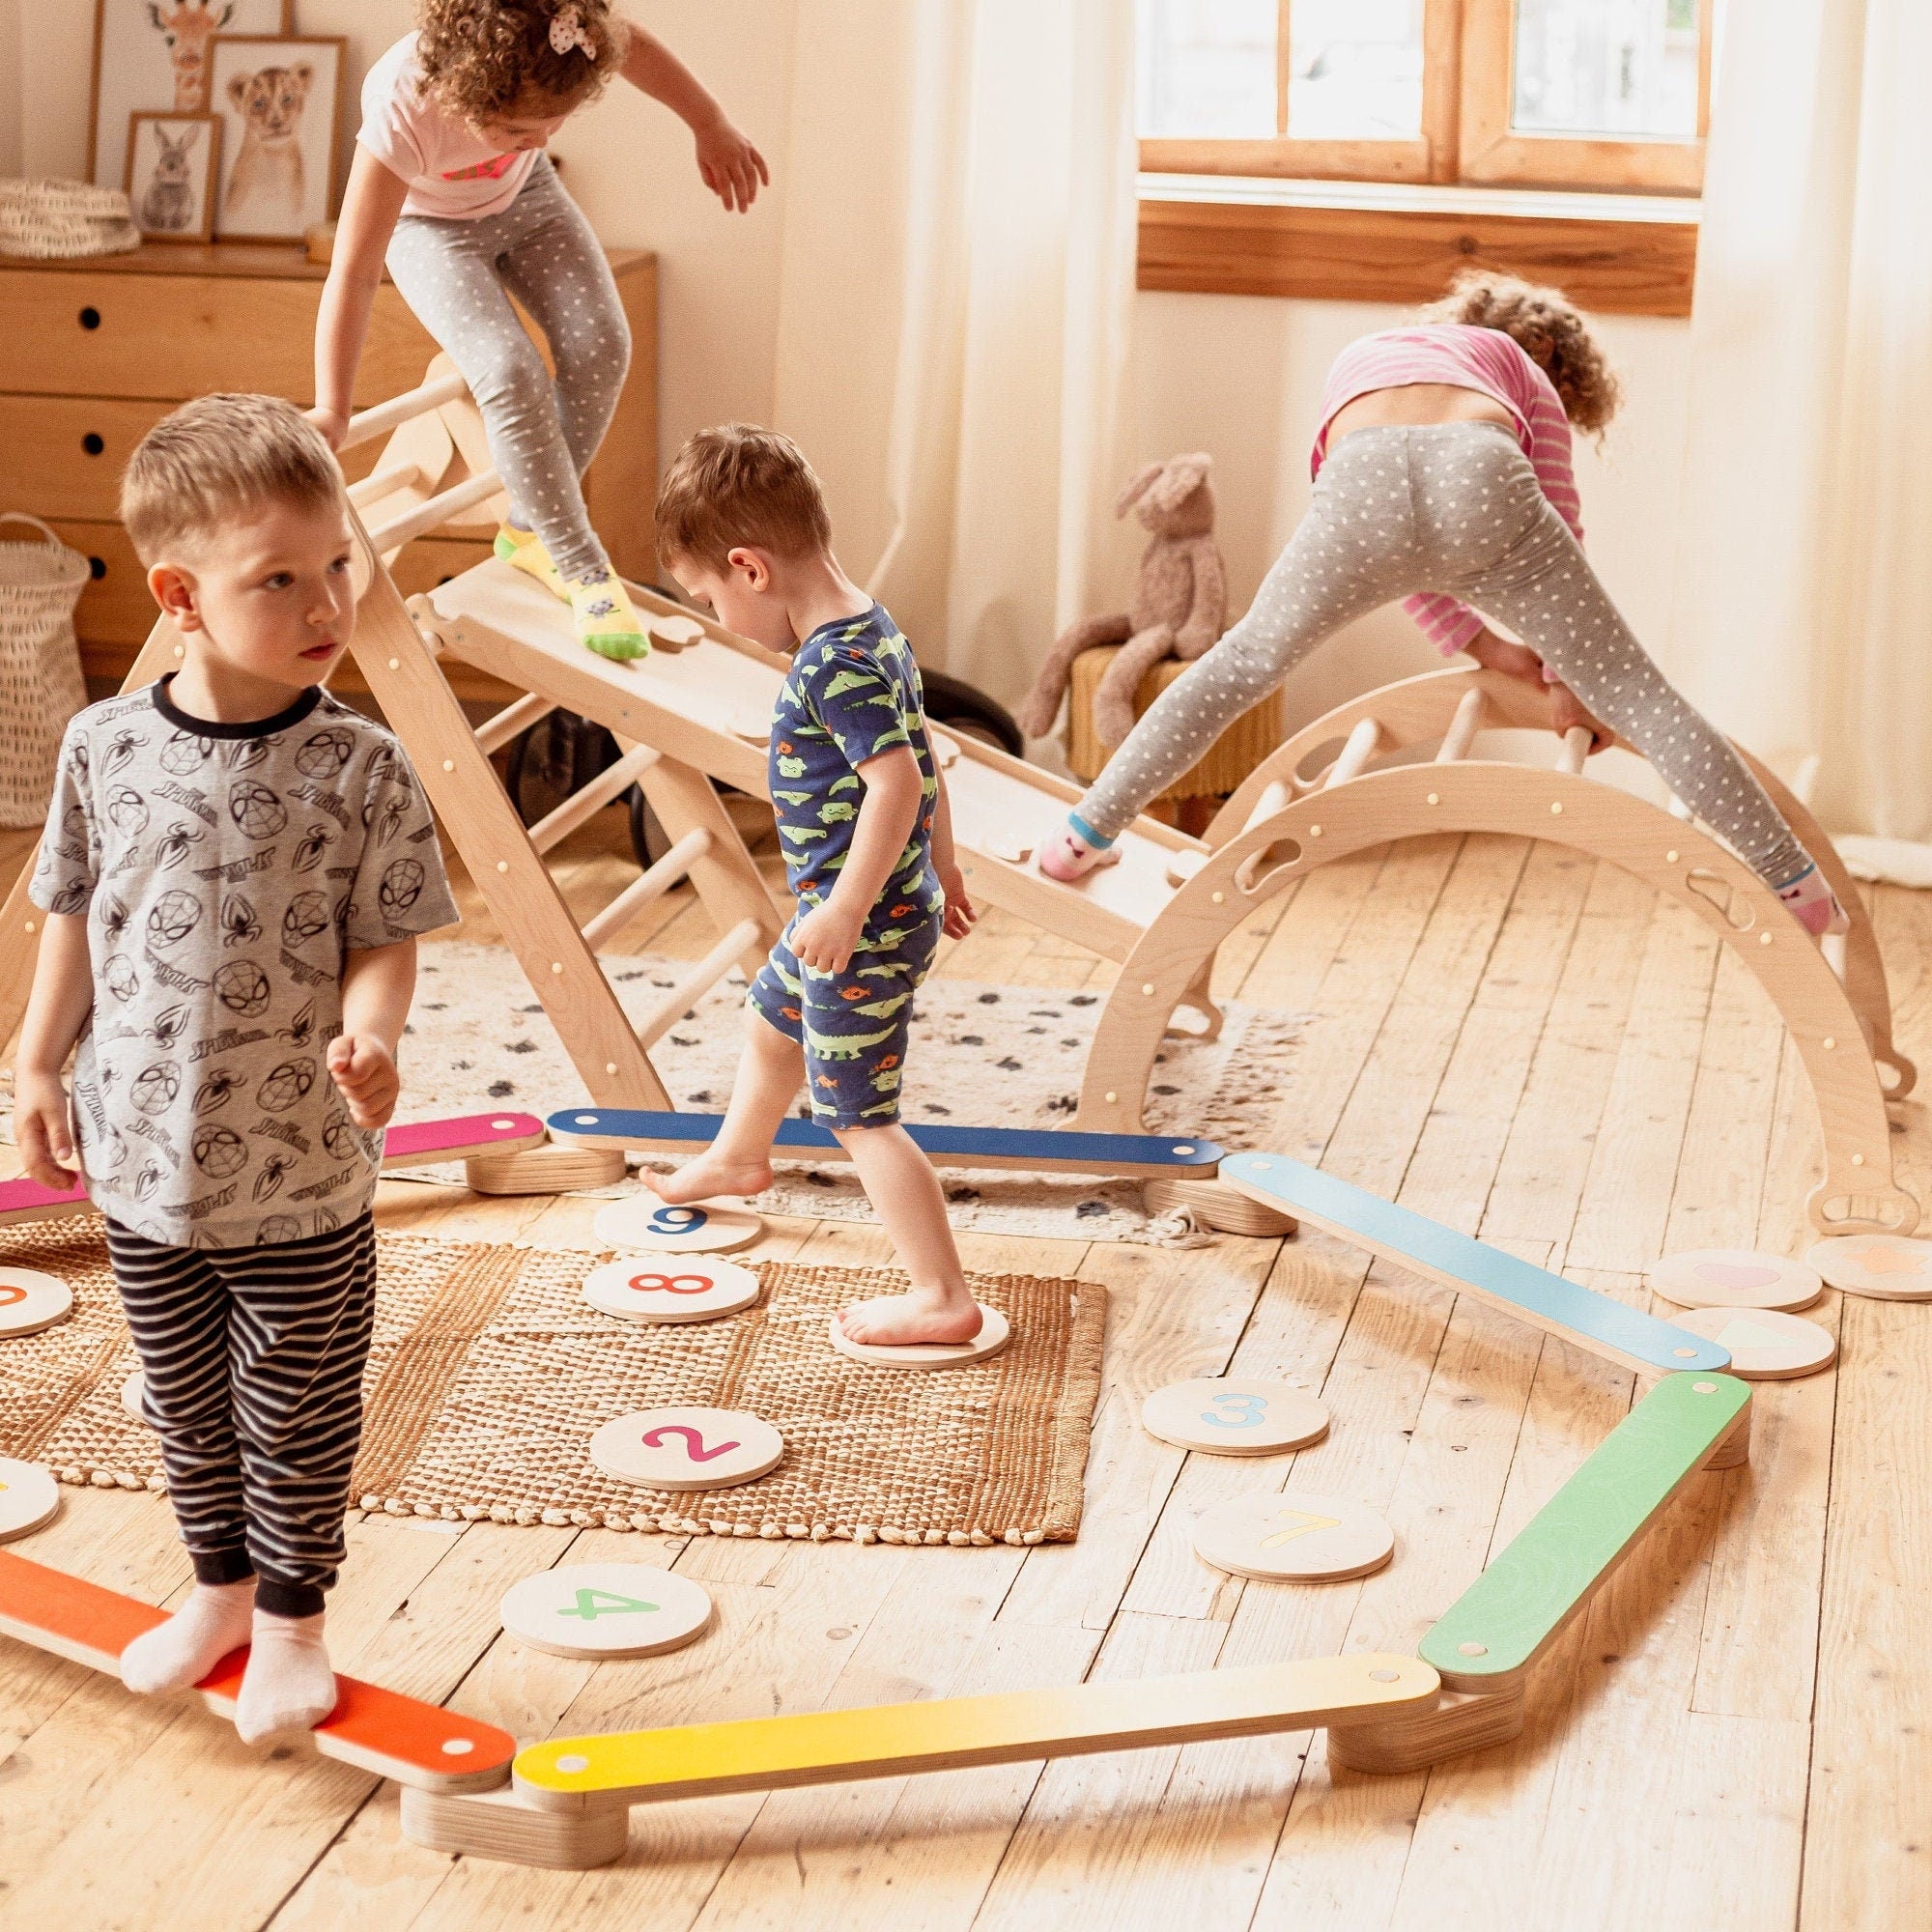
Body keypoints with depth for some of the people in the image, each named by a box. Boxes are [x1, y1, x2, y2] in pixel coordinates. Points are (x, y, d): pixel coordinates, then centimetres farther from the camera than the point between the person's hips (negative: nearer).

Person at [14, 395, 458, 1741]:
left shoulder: (358, 769, -13)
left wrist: (369, 1031, -28)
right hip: (145, 1162, 3)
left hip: (305, 1179, -3)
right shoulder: (106, 748, -6)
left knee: (300, 1418, 12)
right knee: (188, 1405, 20)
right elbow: (75, 916, 6)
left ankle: (292, 1624, 32)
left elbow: (385, 939, -9)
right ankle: (221, 1592, 42)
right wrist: (39, 1064, 8)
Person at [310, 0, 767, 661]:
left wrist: (712, 127, 1)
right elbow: (353, 273, -39)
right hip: (428, 225, -4)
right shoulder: (400, 115, -42)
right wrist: (331, 410, -40)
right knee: (511, 372, -24)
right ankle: (581, 569, -11)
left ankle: (532, 525, 7)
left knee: (599, 344, -14)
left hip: (524, 196, 4)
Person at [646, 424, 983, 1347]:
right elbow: (921, 754, 14)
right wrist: (942, 863, 23)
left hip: (866, 928, -11)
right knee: (771, 1020, 33)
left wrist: (847, 909, -30)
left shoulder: (835, 664, -26)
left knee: (860, 1115, -2)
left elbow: (896, 779, -33)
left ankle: (942, 1297, 2)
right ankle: (737, 1156, 59)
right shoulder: (869, 630, 5)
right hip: (905, 901, 11)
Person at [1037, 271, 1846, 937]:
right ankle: (1789, 878, 10)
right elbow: (1560, 520, 28)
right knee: (1634, 692, 9)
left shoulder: (1361, 359, 45)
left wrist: (1482, 646, 37)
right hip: (1481, 481, -1)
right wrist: (1564, 673, 34)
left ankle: (1083, 836, 28)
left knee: (1243, 664, 24)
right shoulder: (1522, 370, 38)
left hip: (1360, 487, 2)